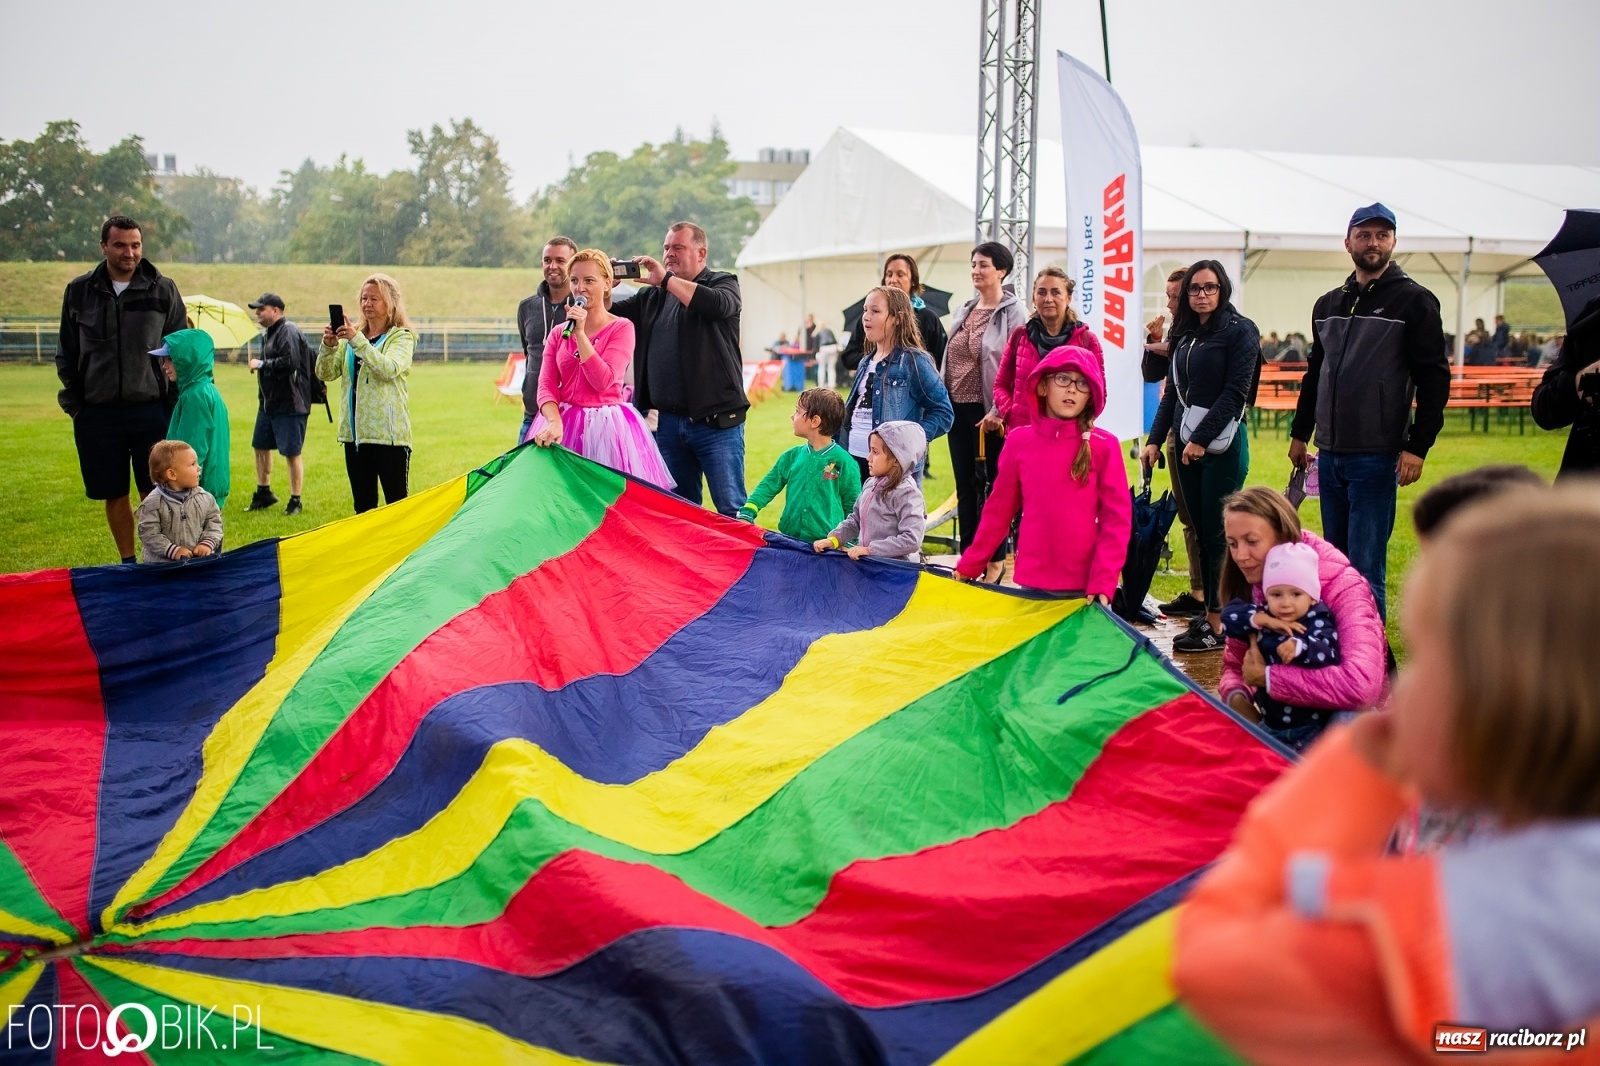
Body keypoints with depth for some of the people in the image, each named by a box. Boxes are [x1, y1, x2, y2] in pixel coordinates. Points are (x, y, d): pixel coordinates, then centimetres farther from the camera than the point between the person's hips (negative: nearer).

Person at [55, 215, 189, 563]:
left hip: (150, 410, -1)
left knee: (156, 494, 0)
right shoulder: (79, 291, 5)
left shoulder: (163, 290, 2)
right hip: (97, 413, 2)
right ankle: (127, 564, 20)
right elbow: (66, 354, 11)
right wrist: (73, 403, 5)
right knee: (114, 495, 8)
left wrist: (175, 403, 0)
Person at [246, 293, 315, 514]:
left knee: (292, 453, -3)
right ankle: (263, 493, 31)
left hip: (289, 405, -10)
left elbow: (289, 362, -27)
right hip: (268, 402, 10)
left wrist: (261, 364, -17)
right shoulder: (269, 334, 15)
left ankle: (295, 501, 6)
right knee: (260, 446, 17)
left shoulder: (288, 332, -15)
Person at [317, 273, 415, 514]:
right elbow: (326, 374, 5)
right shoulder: (351, 337, 13)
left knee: (396, 502, -4)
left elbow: (388, 370, -21)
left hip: (389, 433, -6)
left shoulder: (401, 337, -2)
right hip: (354, 433, 6)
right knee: (362, 505, 12)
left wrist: (358, 341, -27)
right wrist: (328, 346, -13)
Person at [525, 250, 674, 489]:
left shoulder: (621, 328, -2)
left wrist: (580, 333, -15)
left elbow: (603, 381, -15)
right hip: (565, 426, 3)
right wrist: (554, 422, -18)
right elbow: (546, 386, 1)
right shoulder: (558, 333, 10)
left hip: (608, 429, -3)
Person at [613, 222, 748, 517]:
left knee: (731, 509, -4)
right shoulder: (652, 296, 17)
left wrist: (665, 279, -17)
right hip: (667, 422, 5)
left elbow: (717, 304, -19)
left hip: (716, 421, -5)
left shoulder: (723, 283, 4)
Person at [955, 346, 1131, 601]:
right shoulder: (1019, 441, 4)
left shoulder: (1104, 446, -3)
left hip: (1084, 587, -2)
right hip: (1031, 582, 2)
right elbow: (998, 511, 10)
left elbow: (1116, 519, -4)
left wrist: (1103, 583, -14)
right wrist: (969, 566, 11)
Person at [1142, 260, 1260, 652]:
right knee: (1200, 531, 7)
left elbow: (1235, 392, -13)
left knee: (1217, 533, -5)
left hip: (1222, 443, -7)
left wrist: (1202, 438, -16)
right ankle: (1209, 612, 13)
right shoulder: (1184, 335, 16)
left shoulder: (1240, 331, -5)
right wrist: (1155, 440, 11)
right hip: (1188, 443, 7)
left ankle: (1218, 623, -2)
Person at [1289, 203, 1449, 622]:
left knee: (1365, 565, -6)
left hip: (1377, 457, -6)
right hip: (1330, 454, 6)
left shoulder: (1414, 301, -3)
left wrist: (1417, 447, -14)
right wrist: (1299, 433, 18)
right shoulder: (1328, 304, 14)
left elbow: (1434, 379, -7)